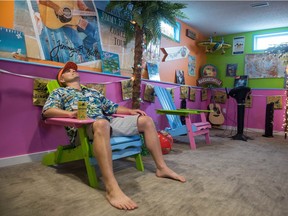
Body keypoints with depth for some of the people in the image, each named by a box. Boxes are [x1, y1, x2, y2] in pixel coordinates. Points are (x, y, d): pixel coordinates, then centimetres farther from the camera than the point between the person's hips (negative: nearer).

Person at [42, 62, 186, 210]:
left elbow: (112, 107, 29)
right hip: (83, 128, -6)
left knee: (146, 120, -3)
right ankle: (112, 188, -51)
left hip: (108, 121, 7)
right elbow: (47, 111, 1)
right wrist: (71, 113, -18)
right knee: (101, 123, -44)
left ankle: (162, 168, 0)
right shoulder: (59, 92, 19)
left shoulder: (93, 92, 34)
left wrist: (130, 111, 12)